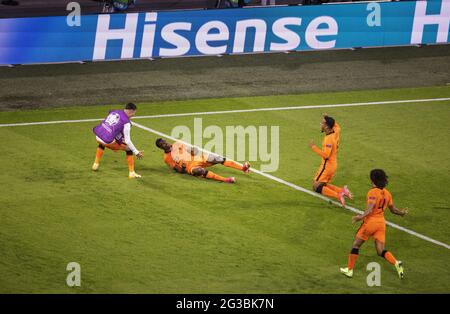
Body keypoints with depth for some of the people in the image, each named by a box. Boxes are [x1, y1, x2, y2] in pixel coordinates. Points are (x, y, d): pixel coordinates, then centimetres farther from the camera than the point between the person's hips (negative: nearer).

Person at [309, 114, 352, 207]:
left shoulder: (328, 138, -25)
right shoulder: (336, 133, 0)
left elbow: (326, 155, -31)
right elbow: (337, 126, 27)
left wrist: (313, 147, -25)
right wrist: (328, 119, 15)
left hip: (327, 166, -9)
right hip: (333, 164, 9)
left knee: (316, 186, -6)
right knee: (324, 184, 21)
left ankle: (338, 196, -18)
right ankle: (342, 190, 7)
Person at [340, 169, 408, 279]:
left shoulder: (373, 192, -14)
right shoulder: (387, 193, 7)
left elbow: (370, 210, -25)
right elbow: (393, 210, 17)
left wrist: (360, 217, -33)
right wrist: (402, 213, 35)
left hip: (371, 221, -6)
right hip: (381, 222, 6)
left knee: (356, 245, 11)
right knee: (381, 251, 6)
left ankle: (349, 269, 16)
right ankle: (397, 263, -18)